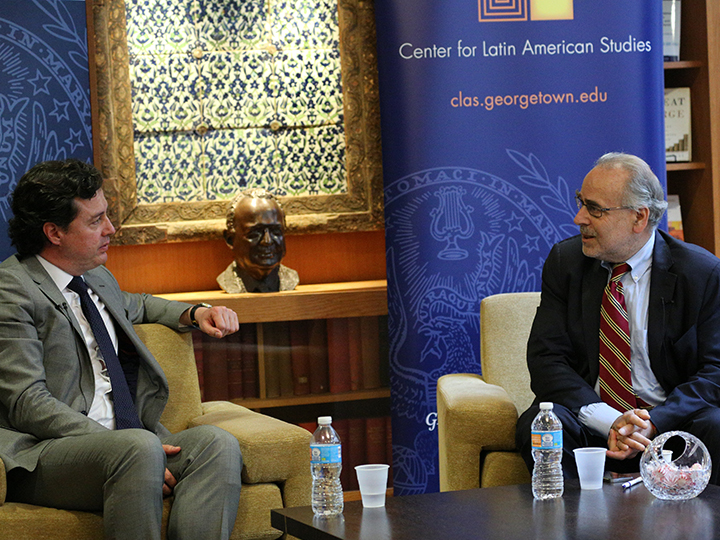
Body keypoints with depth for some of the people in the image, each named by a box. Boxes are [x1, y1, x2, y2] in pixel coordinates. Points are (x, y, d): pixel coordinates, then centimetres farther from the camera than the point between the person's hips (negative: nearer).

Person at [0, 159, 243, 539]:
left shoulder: (97, 278, 22)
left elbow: (133, 306, 48)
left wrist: (196, 314, 26)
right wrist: (132, 449, -22)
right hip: (44, 457, -8)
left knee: (217, 443, -21)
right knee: (140, 447, -37)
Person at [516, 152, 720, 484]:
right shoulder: (565, 261, 4)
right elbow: (546, 359, -3)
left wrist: (653, 423, -23)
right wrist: (609, 421, -20)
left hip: (667, 419, -1)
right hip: (591, 415, 1)